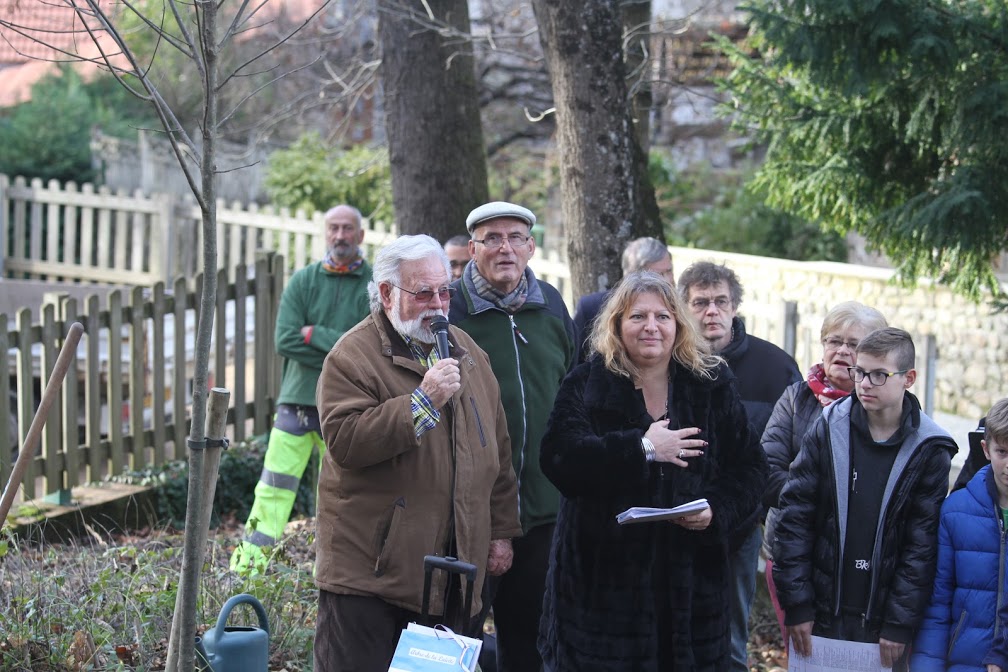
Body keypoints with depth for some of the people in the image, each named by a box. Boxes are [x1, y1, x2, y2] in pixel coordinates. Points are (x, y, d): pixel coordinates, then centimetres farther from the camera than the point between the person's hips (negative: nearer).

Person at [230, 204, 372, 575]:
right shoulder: (303, 281, 6)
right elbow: (285, 340, -6)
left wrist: (315, 335, -12)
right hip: (297, 399, 1)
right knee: (273, 489, -3)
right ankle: (248, 566, -2)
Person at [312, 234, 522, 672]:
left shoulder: (468, 353, 14)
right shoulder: (352, 356, -8)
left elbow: (498, 450, 17)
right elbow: (345, 441, -22)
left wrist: (501, 531, 14)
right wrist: (423, 401, -22)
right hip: (369, 568, -6)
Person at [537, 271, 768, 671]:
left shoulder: (713, 385, 7)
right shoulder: (587, 384, 0)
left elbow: (749, 467, 8)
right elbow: (560, 460, -15)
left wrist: (717, 510, -11)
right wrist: (641, 447, -20)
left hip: (691, 576, 2)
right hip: (604, 572, -2)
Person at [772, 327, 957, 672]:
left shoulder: (928, 450, -2)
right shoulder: (828, 429, 0)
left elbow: (922, 546, -2)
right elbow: (794, 517, -1)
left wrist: (900, 624, -7)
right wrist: (796, 604, -5)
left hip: (884, 626, -1)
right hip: (820, 616, 1)